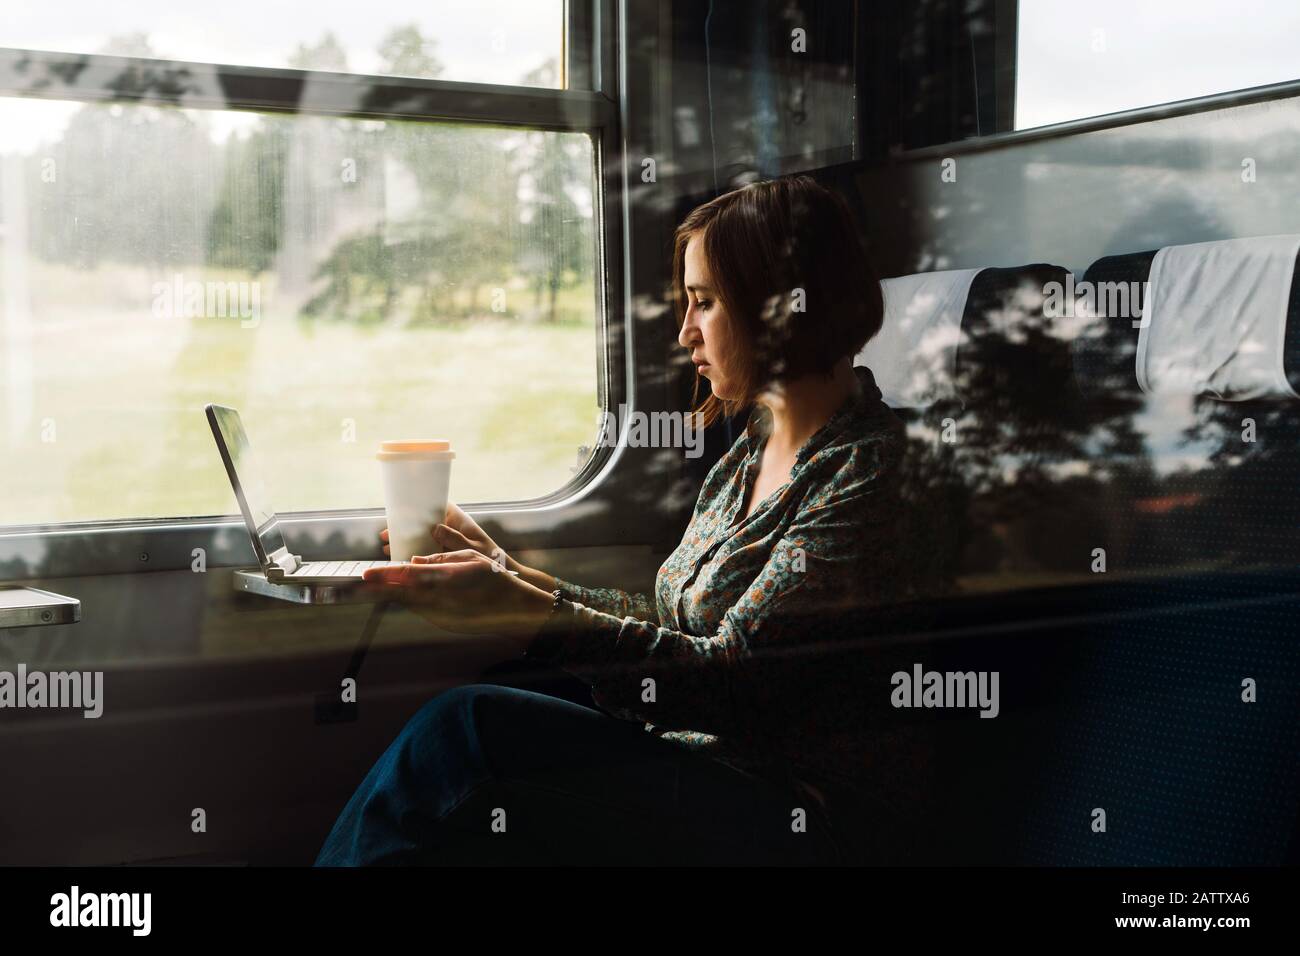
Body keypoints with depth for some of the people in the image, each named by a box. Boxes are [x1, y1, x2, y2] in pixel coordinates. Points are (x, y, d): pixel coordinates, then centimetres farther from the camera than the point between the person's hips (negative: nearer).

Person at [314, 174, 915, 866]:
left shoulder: (867, 471, -14)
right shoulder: (753, 451, 14)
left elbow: (730, 678, -20)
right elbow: (667, 620, 17)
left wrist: (523, 615, -22)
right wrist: (508, 574, 13)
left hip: (796, 813, -8)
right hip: (690, 752, 8)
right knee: (463, 719, -13)